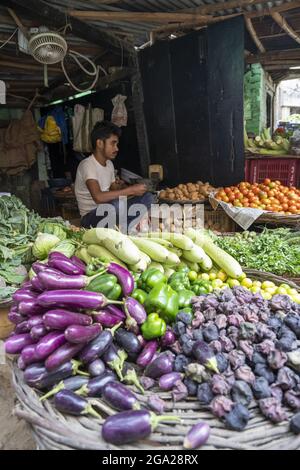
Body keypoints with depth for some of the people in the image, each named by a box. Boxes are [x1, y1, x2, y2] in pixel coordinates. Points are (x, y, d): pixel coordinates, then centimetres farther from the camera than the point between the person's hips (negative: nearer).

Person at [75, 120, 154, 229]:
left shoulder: (109, 164, 10)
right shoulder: (87, 165, -18)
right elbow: (98, 197, -33)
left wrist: (122, 187, -10)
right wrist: (130, 190, -29)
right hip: (91, 217, -8)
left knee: (147, 197, -4)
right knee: (117, 204, -38)